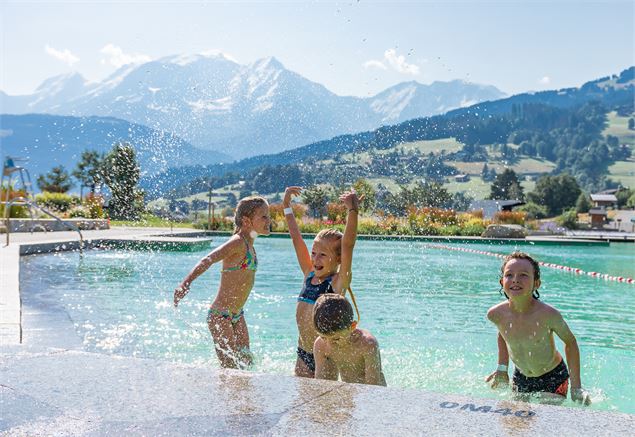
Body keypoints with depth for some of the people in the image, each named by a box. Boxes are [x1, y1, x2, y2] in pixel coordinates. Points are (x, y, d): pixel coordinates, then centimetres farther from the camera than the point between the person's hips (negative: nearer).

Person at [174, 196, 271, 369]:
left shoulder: (249, 244, 10)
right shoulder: (237, 242, -17)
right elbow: (208, 260, -31)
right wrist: (186, 283, -47)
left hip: (237, 315, 9)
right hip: (220, 315, -9)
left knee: (246, 361, 12)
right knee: (231, 368, -6)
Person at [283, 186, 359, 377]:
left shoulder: (338, 282, -12)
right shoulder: (310, 275, 4)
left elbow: (347, 245, -25)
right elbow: (296, 237, 9)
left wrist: (352, 210, -34)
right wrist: (287, 205, 12)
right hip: (303, 354, 6)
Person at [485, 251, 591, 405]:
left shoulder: (547, 314, -30)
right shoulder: (496, 314, -19)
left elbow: (570, 342, -12)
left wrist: (576, 387, -10)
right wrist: (502, 368, 7)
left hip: (553, 378, -3)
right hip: (520, 378, 3)